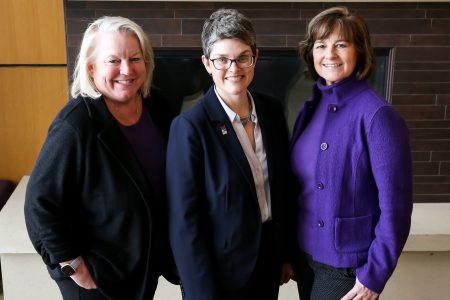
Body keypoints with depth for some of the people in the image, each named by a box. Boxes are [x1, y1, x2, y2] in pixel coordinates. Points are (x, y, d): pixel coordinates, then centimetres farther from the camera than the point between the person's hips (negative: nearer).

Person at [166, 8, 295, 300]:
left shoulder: (273, 110, -2)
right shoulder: (190, 126, -19)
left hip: (268, 262, 5)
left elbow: (283, 186, 6)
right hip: (219, 271, -5)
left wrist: (286, 253, 10)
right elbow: (184, 221, -17)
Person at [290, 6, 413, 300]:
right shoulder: (311, 107, 1)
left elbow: (395, 205, -17)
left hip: (347, 264, -6)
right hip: (306, 253, 6)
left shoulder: (377, 115, -19)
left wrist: (374, 275, -14)